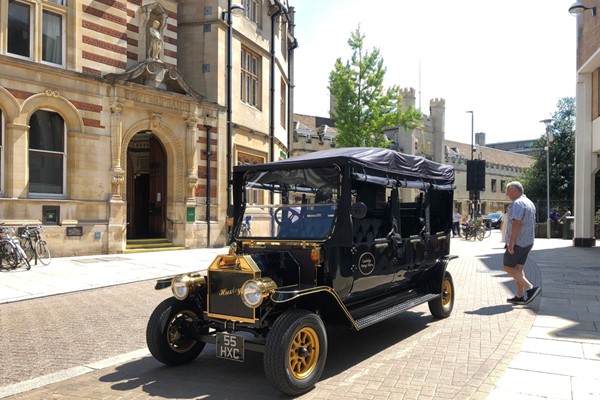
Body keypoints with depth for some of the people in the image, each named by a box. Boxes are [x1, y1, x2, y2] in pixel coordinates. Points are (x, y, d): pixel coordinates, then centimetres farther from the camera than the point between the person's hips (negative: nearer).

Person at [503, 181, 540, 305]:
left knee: (508, 267, -2)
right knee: (519, 268, 11)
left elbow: (516, 224, -26)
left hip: (517, 242, -10)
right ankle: (520, 296, 13)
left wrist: (511, 243, -25)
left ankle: (530, 288, -8)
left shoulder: (518, 203, -18)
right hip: (527, 242, 10)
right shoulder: (529, 202, 15)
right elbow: (531, 224, 21)